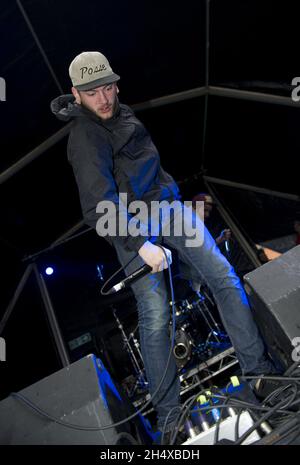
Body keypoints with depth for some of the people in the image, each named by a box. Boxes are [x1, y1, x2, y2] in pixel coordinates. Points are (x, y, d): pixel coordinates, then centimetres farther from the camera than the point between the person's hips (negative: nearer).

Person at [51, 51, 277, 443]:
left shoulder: (122, 113, 13)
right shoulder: (85, 136, -12)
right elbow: (100, 203, -22)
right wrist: (141, 245, -27)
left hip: (169, 206, 8)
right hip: (131, 228, -7)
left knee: (225, 278, -1)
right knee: (155, 317, -11)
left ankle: (258, 367, 12)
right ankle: (168, 412, 10)